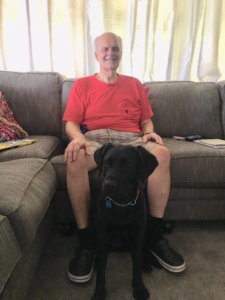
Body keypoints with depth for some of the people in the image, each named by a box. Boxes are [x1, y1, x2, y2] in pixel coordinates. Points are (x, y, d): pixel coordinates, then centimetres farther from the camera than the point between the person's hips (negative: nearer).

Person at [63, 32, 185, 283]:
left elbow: (146, 119, 18)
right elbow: (71, 123, 6)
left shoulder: (134, 84, 23)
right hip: (94, 139, -1)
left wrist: (149, 132, -5)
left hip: (131, 139, 2)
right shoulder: (82, 85, 16)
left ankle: (154, 235, -16)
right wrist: (78, 138, -17)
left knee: (162, 153, -30)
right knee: (75, 159, -36)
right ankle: (86, 240, -22)